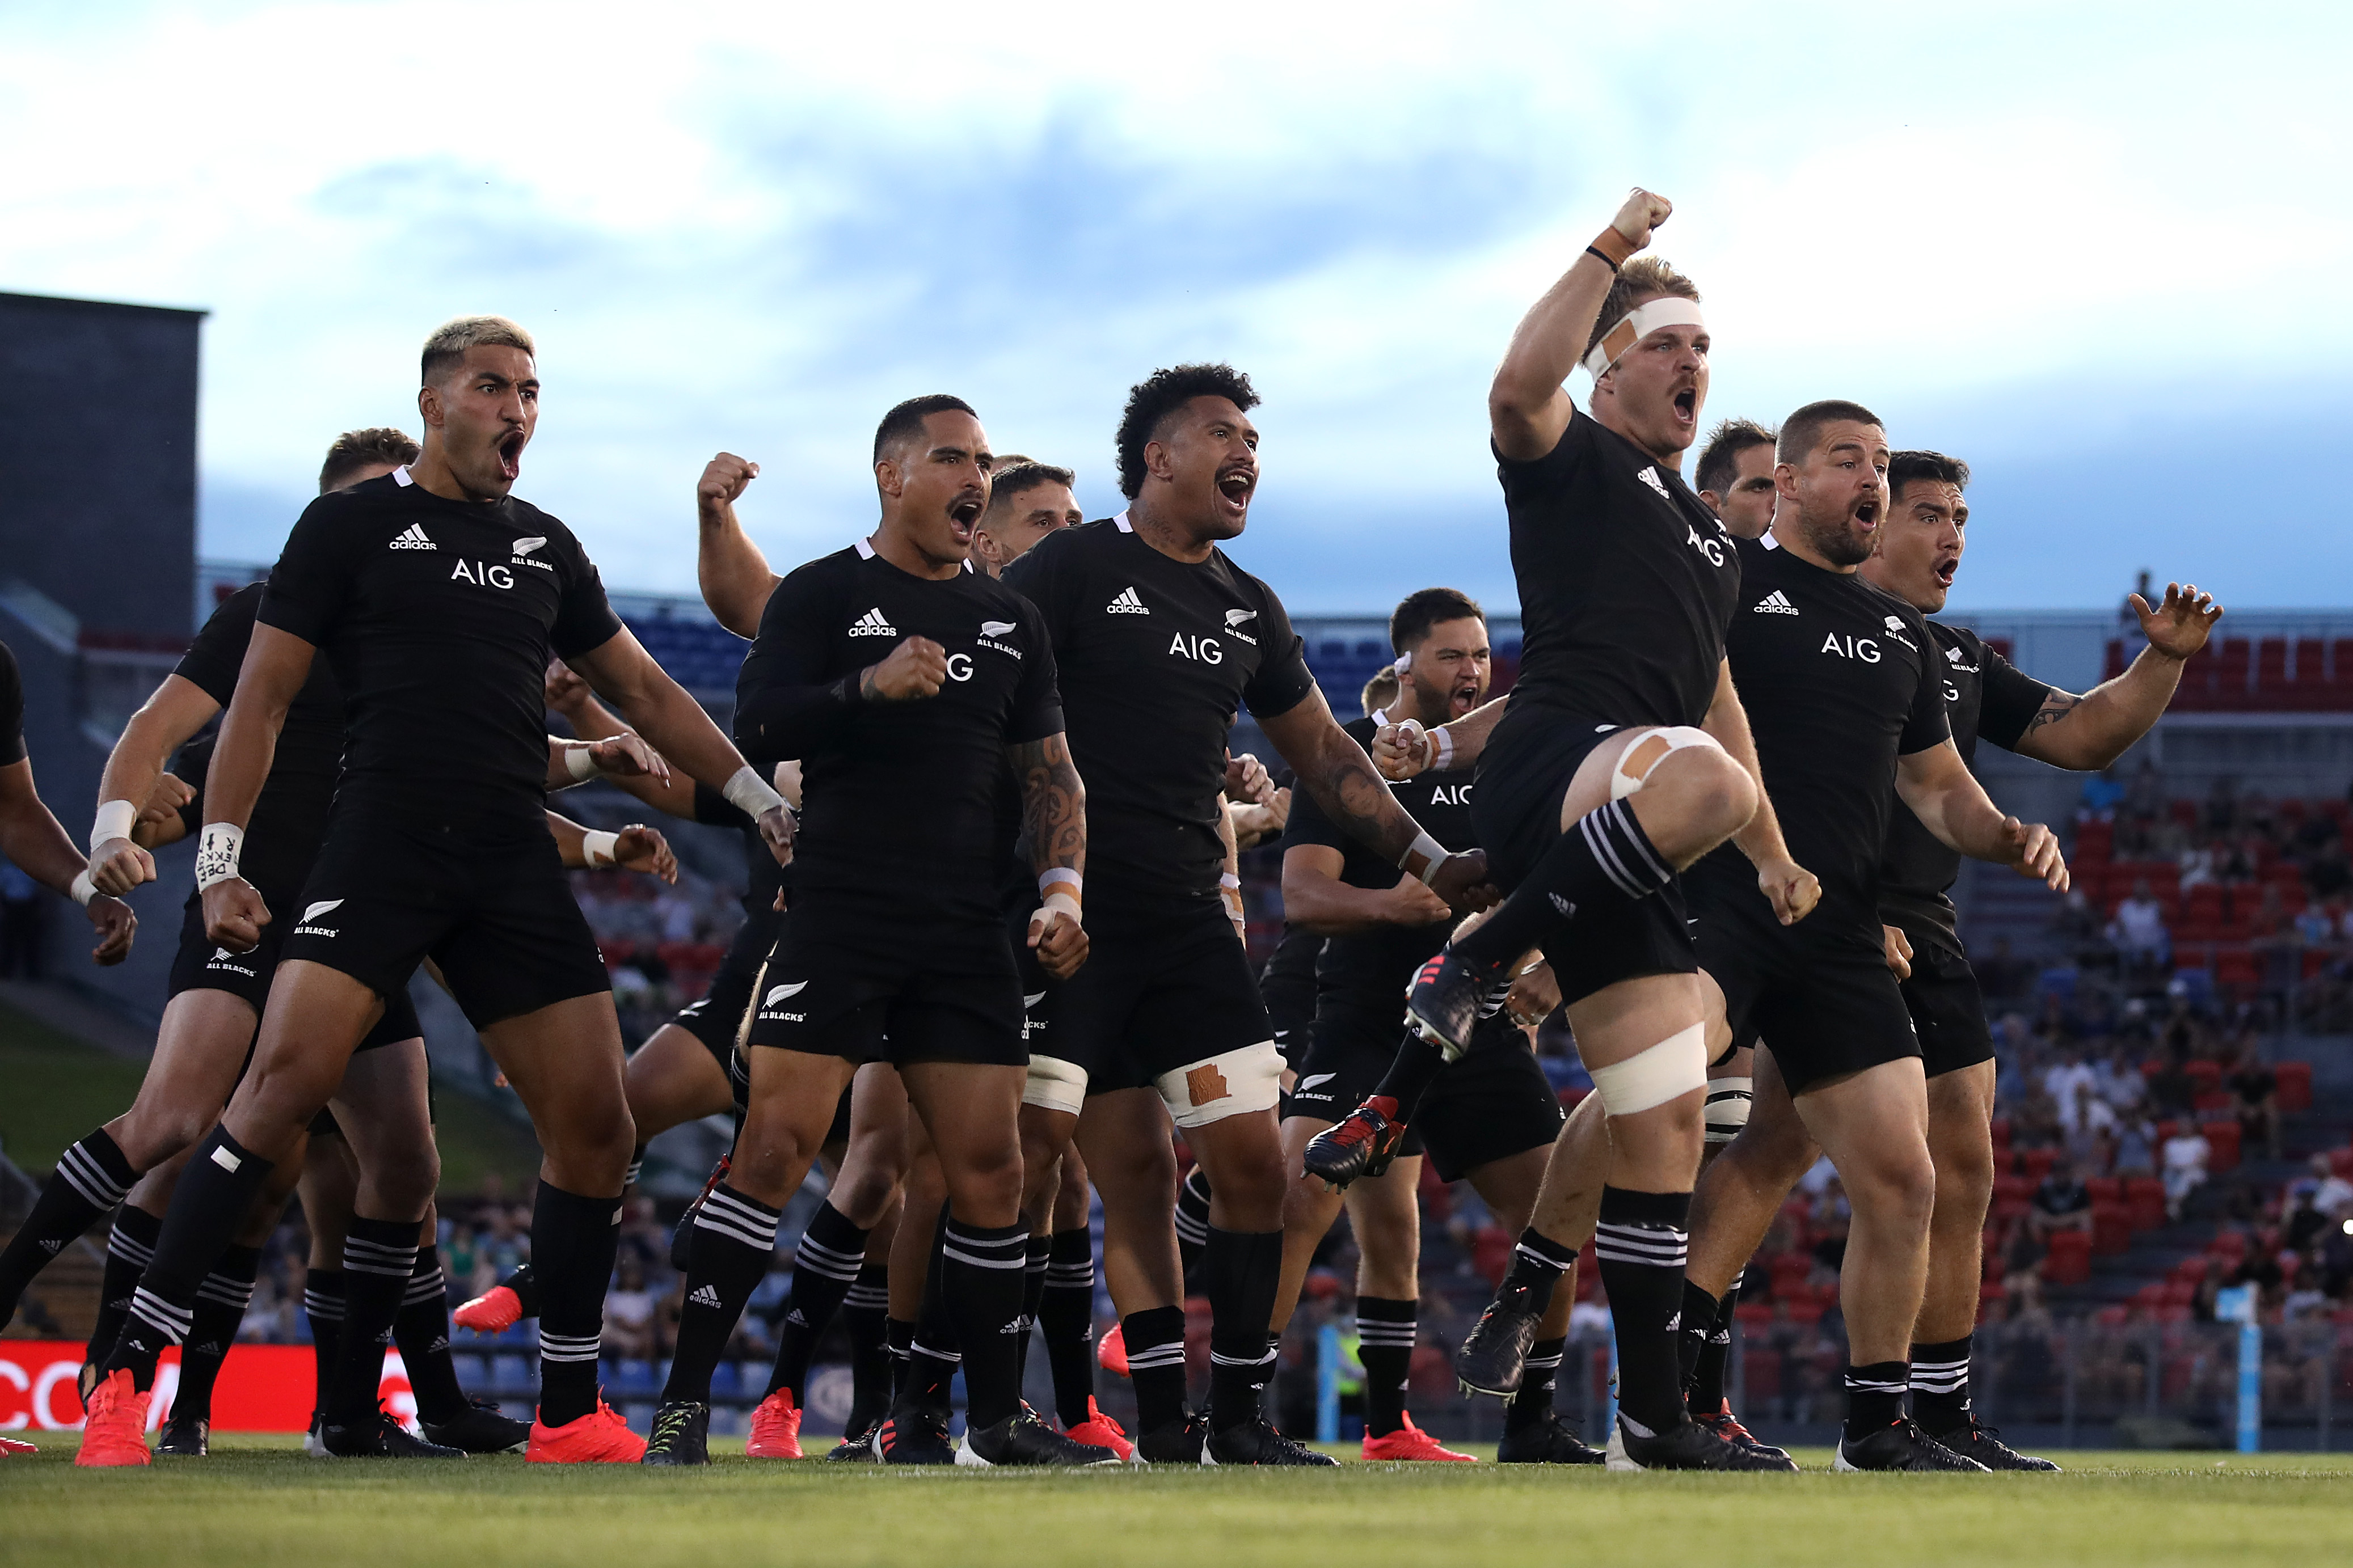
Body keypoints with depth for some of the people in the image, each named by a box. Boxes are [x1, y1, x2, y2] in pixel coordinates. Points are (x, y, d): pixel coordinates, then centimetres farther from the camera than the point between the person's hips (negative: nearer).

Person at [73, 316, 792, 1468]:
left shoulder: (545, 548, 19)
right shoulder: (352, 525, 4)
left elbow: (643, 691, 29)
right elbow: (263, 694, 2)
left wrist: (766, 803, 26)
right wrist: (219, 862, -8)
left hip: (514, 866, 6)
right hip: (382, 844, -5)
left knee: (594, 1124, -1)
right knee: (286, 1081, -21)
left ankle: (569, 1416, 9)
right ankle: (126, 1379, -19)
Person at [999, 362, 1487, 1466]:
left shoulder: (1247, 609, 18)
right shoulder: (1074, 570, -2)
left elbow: (1322, 754, 26)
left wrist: (1429, 864, 18)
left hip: (1187, 914, 6)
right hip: (1071, 908, -6)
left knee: (1250, 1158, -1)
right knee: (1057, 1157, -13)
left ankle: (1239, 1418, 7)